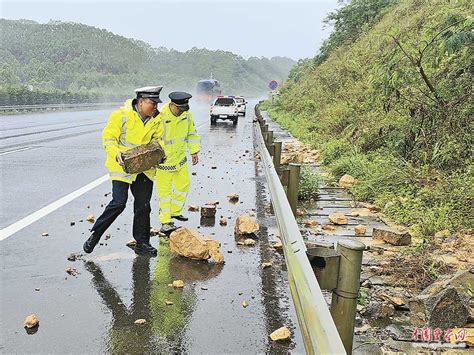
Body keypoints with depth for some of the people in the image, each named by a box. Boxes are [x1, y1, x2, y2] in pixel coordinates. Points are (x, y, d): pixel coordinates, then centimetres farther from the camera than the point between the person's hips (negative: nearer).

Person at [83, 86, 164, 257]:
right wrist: (117, 153, -28)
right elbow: (108, 137, -11)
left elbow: (158, 138, 17)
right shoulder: (121, 115, -12)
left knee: (143, 206, 8)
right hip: (122, 165, -5)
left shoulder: (156, 120, 4)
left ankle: (142, 243, 21)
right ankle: (94, 235, 6)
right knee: (118, 203, -12)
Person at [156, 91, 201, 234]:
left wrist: (194, 151, 13)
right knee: (164, 190, 1)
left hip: (180, 157, 7)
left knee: (184, 184, 16)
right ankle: (165, 222, 9)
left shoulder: (187, 115, -5)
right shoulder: (161, 117, -25)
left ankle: (175, 211, 36)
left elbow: (191, 133, 11)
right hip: (163, 159, -6)